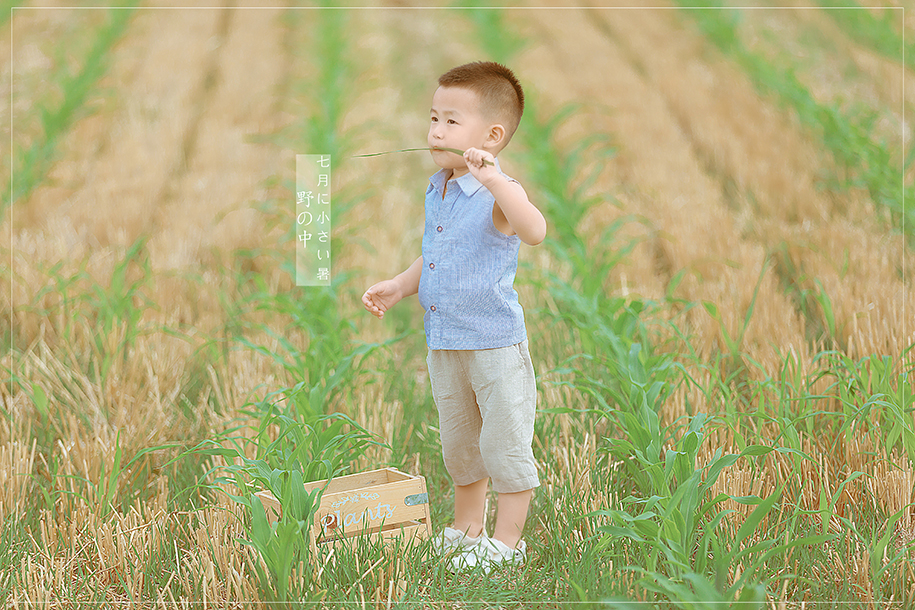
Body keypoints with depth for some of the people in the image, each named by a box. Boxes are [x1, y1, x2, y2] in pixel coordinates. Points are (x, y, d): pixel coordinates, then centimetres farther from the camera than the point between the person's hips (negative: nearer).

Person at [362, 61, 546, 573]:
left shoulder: (499, 193, -18)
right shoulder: (438, 191, 7)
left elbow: (535, 231, -41)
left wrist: (493, 180, -48)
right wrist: (400, 286, 11)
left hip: (495, 343, -8)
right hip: (444, 344, 8)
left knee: (504, 443, 2)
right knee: (459, 442, 20)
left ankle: (507, 541, 16)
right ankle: (468, 527, 37)